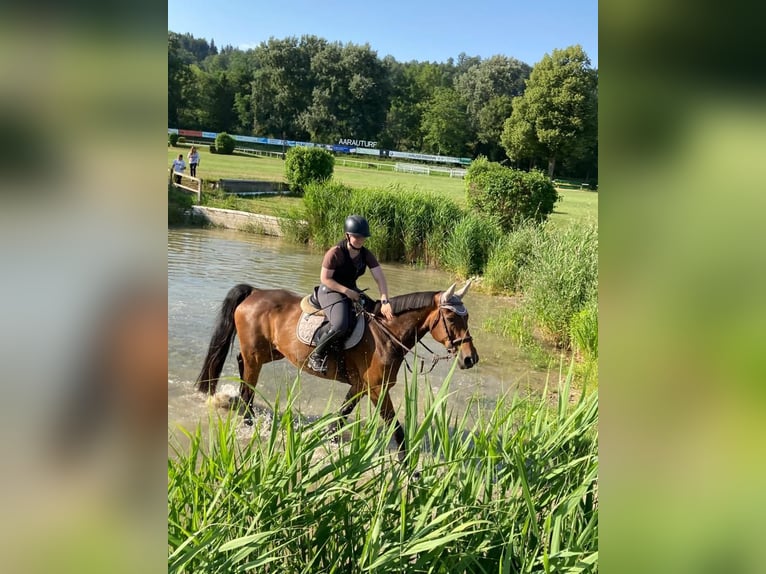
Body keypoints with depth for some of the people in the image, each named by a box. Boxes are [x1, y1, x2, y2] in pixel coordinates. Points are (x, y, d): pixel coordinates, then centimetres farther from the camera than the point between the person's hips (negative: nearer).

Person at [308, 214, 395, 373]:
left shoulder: (366, 254, -2)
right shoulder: (335, 253, -19)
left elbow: (380, 278, -10)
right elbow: (325, 279, -16)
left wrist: (384, 301, -25)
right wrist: (346, 291, -23)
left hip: (351, 291, 7)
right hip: (330, 291, -7)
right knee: (340, 326, -32)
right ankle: (316, 355, -12)